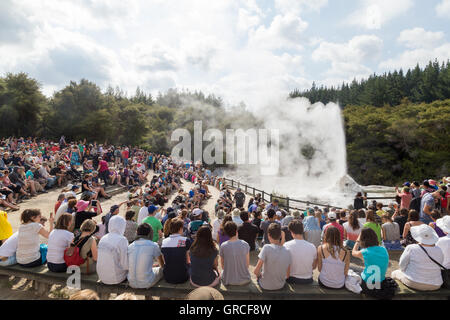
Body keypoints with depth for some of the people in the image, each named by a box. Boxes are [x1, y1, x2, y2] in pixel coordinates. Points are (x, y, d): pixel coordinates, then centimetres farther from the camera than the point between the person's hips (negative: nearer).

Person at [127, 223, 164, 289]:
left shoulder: (130, 246, 2)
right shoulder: (153, 246, -7)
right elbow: (162, 265, 10)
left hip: (132, 283, 4)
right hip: (147, 284, -4)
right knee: (162, 269, 22)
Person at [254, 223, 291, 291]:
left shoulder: (266, 248, -24)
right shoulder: (287, 251, -12)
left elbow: (256, 271, -24)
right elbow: (288, 274, -2)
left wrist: (259, 274, -3)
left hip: (265, 286, -3)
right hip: (280, 286, 3)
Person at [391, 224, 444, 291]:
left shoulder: (411, 248, -19)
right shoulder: (439, 251, -8)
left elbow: (402, 265, -10)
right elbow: (439, 266, 6)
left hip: (412, 283, -4)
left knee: (394, 273, 23)